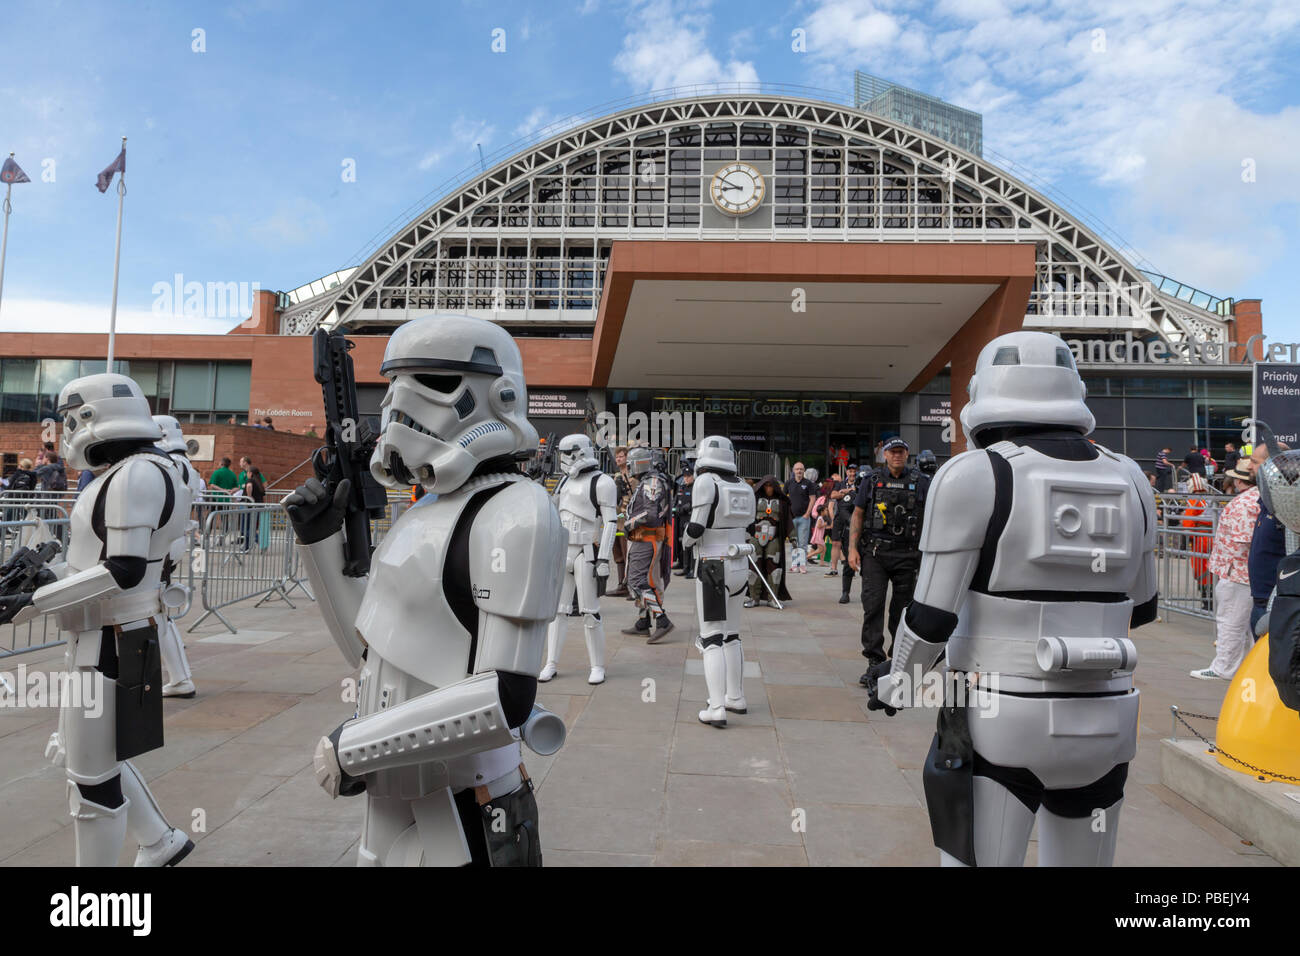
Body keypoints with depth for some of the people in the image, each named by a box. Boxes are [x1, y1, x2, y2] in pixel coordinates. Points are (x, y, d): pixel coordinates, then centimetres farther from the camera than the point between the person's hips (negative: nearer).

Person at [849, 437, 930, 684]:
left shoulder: (920, 482, 6)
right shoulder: (871, 480, 7)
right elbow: (857, 515, 8)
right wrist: (853, 548, -1)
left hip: (906, 554, 0)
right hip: (874, 552, 0)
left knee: (902, 608, 8)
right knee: (872, 606, -8)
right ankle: (874, 662, -3)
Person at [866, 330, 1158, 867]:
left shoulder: (975, 476, -13)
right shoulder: (1127, 481, 4)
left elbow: (932, 617, -13)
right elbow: (1139, 609, 15)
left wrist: (895, 685, 4)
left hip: (997, 724, -5)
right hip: (1102, 725, 5)